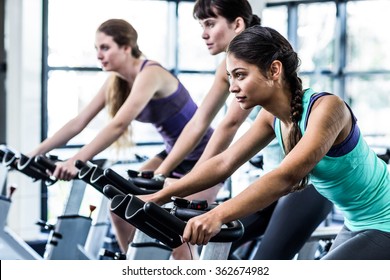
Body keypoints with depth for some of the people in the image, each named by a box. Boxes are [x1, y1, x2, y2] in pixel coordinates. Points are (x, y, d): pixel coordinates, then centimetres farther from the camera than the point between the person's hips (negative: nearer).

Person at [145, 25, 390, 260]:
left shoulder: (326, 108, -27)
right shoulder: (272, 117, -3)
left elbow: (286, 176, -39)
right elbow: (224, 163, -2)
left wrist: (217, 216, -48)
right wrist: (158, 197, -8)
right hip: (357, 225, 9)